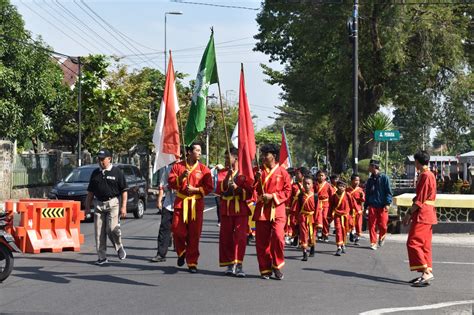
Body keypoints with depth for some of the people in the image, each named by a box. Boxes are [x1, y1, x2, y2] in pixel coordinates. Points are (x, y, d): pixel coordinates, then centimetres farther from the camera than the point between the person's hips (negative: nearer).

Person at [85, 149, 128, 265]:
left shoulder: (117, 172, 0)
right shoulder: (95, 173, 14)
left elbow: (124, 191, -2)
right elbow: (90, 192, 18)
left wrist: (123, 206, -9)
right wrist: (87, 206, 12)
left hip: (113, 203, -5)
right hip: (99, 205, 5)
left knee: (112, 228, -16)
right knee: (99, 232, 1)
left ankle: (119, 247, 11)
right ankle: (102, 257, 8)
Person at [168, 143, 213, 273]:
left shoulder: (203, 169, 5)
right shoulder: (178, 166, 6)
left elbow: (209, 187, 2)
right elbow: (171, 183, 1)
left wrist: (195, 189, -12)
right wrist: (181, 177, -16)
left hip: (196, 204, 0)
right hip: (181, 202, 0)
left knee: (194, 234, 0)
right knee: (177, 229, -8)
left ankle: (192, 263, 10)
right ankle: (181, 252, 21)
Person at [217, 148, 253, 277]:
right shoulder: (223, 173, 10)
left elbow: (250, 191, -1)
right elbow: (219, 189, -6)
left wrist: (237, 188, -15)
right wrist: (228, 176, -17)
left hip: (241, 209, -3)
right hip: (226, 209, 3)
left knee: (240, 237, -8)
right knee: (226, 237, 4)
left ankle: (239, 265, -8)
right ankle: (230, 265, 13)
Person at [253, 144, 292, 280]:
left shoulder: (282, 172, 3)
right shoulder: (259, 171, 11)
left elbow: (287, 191, 0)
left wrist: (273, 196, -12)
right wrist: (257, 178, -9)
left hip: (277, 209, -3)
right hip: (261, 209, 3)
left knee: (278, 237, -16)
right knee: (262, 241, 3)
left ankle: (277, 266, 3)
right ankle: (265, 269, 14)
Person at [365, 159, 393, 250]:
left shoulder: (384, 178, -2)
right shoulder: (370, 180, 12)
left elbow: (388, 191, -4)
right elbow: (367, 194, 19)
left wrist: (387, 203, -13)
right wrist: (366, 206, 16)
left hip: (382, 206, -4)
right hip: (372, 206, 4)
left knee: (382, 224, -2)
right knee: (372, 225, -1)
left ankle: (381, 237, 26)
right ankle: (373, 243, 7)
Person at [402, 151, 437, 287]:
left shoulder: (425, 176, -15)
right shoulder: (429, 175, 16)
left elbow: (420, 199, -18)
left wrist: (409, 213, -12)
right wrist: (411, 212, 17)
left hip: (422, 214, -10)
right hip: (428, 214, 10)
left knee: (413, 243, -12)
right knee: (424, 245, 11)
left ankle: (426, 272, -16)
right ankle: (426, 273, 12)